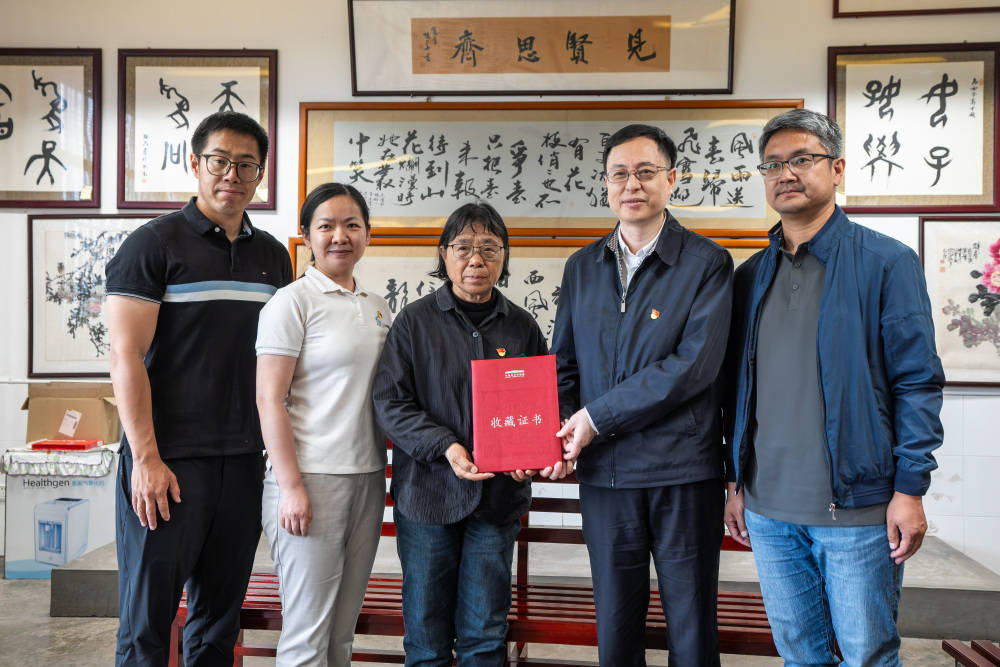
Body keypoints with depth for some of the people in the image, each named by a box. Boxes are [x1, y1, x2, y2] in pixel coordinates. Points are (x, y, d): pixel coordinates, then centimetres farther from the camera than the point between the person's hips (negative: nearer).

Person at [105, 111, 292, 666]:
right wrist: (146, 458, -14)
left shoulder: (273, 255, 12)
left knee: (220, 620, 15)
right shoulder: (154, 243, -3)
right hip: (167, 463, -5)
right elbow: (126, 357, -9)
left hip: (244, 462, 5)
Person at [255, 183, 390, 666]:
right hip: (311, 478, -6)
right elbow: (269, 400, -11)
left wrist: (382, 473, 13)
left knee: (344, 625, 15)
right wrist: (291, 487, -16)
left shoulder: (377, 308, 13)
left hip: (368, 477, 6)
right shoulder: (292, 301, -6)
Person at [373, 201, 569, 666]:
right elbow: (389, 402, -5)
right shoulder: (416, 321, 0)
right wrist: (445, 447, -18)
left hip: (499, 495, 2)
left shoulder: (521, 326, 7)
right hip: (429, 491, -2)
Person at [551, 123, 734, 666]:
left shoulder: (706, 263, -4)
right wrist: (559, 431, -6)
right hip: (604, 473, 4)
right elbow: (564, 363, 13)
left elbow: (695, 364, -15)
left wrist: (598, 416, -14)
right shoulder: (582, 267, 10)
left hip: (683, 473, -3)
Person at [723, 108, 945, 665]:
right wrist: (736, 482, 11)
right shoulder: (750, 275, 10)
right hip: (768, 508, 4)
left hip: (857, 508, -4)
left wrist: (910, 489, -11)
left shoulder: (887, 262, -3)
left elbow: (918, 382, -6)